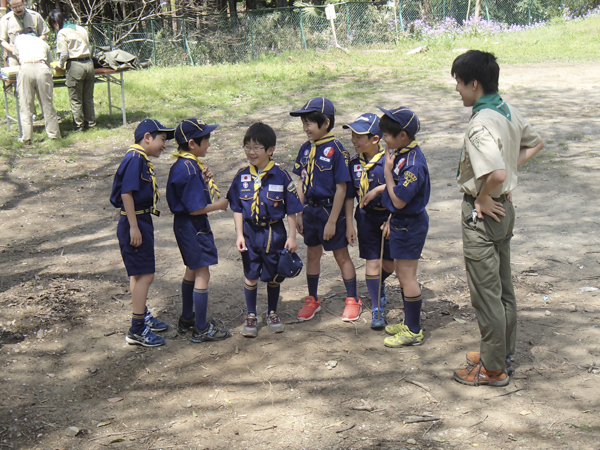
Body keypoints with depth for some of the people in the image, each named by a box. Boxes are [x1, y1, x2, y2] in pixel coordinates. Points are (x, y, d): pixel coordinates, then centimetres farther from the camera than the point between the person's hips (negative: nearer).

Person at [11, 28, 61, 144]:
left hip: (26, 69, -1)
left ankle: (27, 137, 3)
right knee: (47, 104, 8)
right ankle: (54, 133, 13)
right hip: (42, 68, 1)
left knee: (26, 105, 4)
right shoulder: (42, 42, 30)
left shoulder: (19, 38, 28)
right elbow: (49, 62, 27)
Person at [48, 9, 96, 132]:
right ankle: (90, 122, 21)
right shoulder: (81, 29, 11)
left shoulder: (62, 33, -6)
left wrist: (60, 65, 5)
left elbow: (64, 54, -12)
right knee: (88, 97, 15)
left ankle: (79, 125, 8)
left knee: (76, 99, 5)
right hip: (89, 63, 6)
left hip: (75, 66, -6)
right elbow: (88, 47, 14)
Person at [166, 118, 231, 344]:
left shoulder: (182, 164, 6)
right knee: (202, 274, -3)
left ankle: (187, 319, 34)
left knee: (192, 271, 22)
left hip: (184, 224, 11)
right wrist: (219, 205, -11)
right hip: (193, 226, -11)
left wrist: (202, 179, 3)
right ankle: (201, 329, 4)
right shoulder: (189, 169, -25)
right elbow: (196, 208, -25)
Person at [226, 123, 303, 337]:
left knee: (274, 276, 11)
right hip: (250, 232, 2)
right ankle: (251, 316, 22)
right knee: (250, 276, 8)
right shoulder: (242, 176, -2)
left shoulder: (280, 175, -9)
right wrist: (239, 235, -3)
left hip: (275, 232, -1)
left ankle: (272, 313, 29)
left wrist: (292, 237, -5)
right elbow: (237, 208, 4)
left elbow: (292, 210, -4)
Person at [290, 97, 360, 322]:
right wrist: (299, 214, 6)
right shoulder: (306, 149, 3)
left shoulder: (335, 150, -17)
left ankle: (352, 300, 20)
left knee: (341, 255, 6)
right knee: (312, 254, 16)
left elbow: (341, 188, -16)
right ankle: (312, 299, 30)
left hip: (331, 210, -6)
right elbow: (302, 182, 9)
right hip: (310, 209, 6)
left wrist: (332, 221, -16)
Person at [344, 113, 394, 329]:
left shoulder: (388, 160, -15)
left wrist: (378, 189, -26)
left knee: (390, 263, 8)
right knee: (372, 261, 0)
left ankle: (379, 284, 41)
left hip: (389, 215, -2)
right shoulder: (354, 163, -1)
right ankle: (377, 308, 8)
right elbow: (349, 195, 8)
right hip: (366, 217, 2)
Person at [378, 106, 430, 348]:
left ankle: (414, 332, 9)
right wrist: (391, 220, 17)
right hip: (401, 222, 10)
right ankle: (409, 322, 32)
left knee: (407, 276, -1)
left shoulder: (413, 164, -26)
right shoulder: (401, 154, 4)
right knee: (401, 273, 18)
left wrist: (387, 172, -18)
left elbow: (399, 200, -26)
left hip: (410, 225, -10)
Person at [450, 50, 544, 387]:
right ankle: (504, 352, 33)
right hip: (504, 207, 10)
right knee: (503, 286, 19)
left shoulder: (481, 124, -25)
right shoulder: (508, 112, 4)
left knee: (486, 292, 2)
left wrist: (483, 199, -20)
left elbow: (497, 173, -38)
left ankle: (493, 368, 13)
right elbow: (536, 143, 20)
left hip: (484, 214, -9)